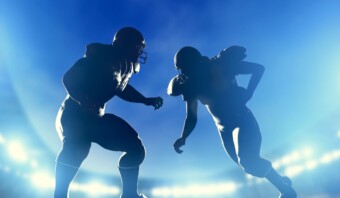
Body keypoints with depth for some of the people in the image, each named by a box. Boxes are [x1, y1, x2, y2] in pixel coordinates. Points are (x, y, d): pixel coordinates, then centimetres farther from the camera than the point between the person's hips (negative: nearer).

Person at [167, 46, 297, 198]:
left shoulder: (221, 65, -12)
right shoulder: (191, 86, 0)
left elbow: (258, 68, -7)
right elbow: (191, 118, 4)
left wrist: (248, 93, -20)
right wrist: (183, 138, -13)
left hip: (242, 120, -5)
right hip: (224, 129, 6)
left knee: (246, 159, -24)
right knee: (247, 162, 8)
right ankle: (281, 181, 30)